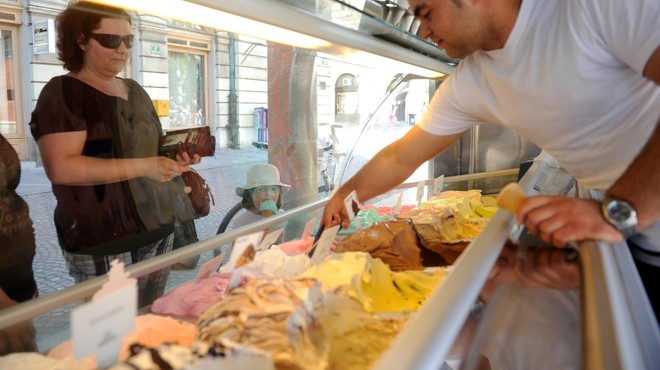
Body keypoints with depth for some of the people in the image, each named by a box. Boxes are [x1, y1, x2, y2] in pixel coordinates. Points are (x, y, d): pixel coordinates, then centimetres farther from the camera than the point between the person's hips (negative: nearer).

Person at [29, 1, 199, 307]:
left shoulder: (135, 91, 14)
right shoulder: (63, 93, -8)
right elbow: (61, 167, -21)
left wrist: (177, 157, 2)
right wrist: (143, 167, -25)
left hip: (158, 230, 7)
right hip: (103, 243, -6)